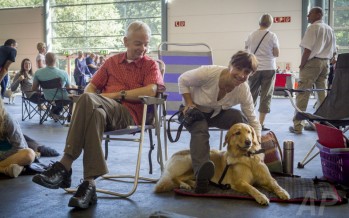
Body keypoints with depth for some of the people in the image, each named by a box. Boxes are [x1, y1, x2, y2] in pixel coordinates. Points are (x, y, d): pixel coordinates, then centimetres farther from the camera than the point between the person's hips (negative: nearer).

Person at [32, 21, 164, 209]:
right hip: (103, 110, 3)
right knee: (95, 114, -38)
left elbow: (151, 90, -5)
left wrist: (117, 94, -8)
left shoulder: (150, 65, 15)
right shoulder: (112, 61, 26)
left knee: (88, 100, -34)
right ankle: (89, 183, -41)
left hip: (129, 113, -3)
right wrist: (90, 101, -4)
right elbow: (91, 87, 20)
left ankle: (65, 166, -35)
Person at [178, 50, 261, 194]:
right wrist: (189, 103, -21)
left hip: (217, 113, 3)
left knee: (239, 117, -25)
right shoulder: (208, 73, -32)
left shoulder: (244, 90, -22)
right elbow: (182, 80, -14)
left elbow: (252, 120, -13)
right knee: (200, 130, -35)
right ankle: (201, 175, -48)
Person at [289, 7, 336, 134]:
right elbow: (333, 52, 16)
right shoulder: (329, 29, 14)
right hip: (325, 63, 8)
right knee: (323, 95, 12)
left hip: (312, 62, -7)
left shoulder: (313, 28, -9)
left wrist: (301, 65, -7)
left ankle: (297, 126, -5)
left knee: (302, 95, -5)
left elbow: (307, 50, -15)